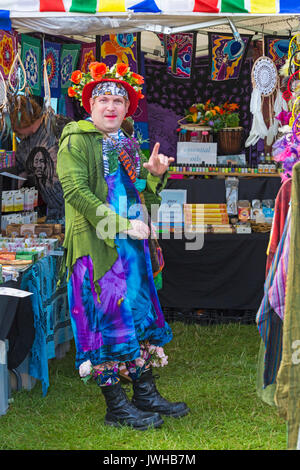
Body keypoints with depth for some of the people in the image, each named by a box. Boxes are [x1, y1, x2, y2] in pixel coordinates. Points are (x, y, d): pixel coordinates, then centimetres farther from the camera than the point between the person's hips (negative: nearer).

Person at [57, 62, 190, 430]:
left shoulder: (128, 145, 18)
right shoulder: (76, 140, -6)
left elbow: (144, 196, 21)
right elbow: (76, 192, -17)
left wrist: (155, 174, -1)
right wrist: (121, 224, -20)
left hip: (132, 246, 8)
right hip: (97, 246, -8)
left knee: (139, 316, 10)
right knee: (107, 320, -4)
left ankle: (145, 395, 19)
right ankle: (116, 407, 4)